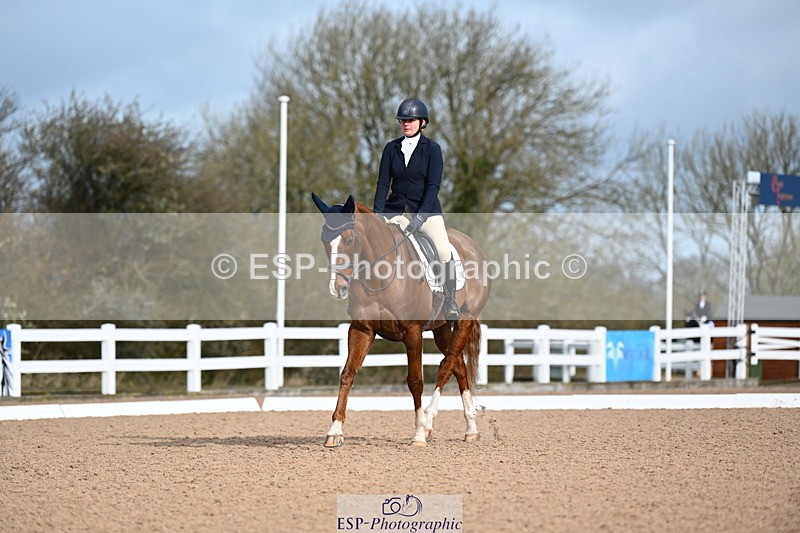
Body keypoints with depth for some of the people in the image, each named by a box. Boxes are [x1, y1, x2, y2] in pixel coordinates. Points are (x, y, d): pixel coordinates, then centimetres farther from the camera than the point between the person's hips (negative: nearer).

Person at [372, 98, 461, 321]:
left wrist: (420, 216, -21)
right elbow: (383, 183, 3)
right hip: (395, 208, 3)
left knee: (444, 250, -25)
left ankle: (450, 301, -12)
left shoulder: (432, 148, -3)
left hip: (426, 209, -3)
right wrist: (377, 213, -11)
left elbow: (433, 185, -11)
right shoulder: (391, 148, 6)